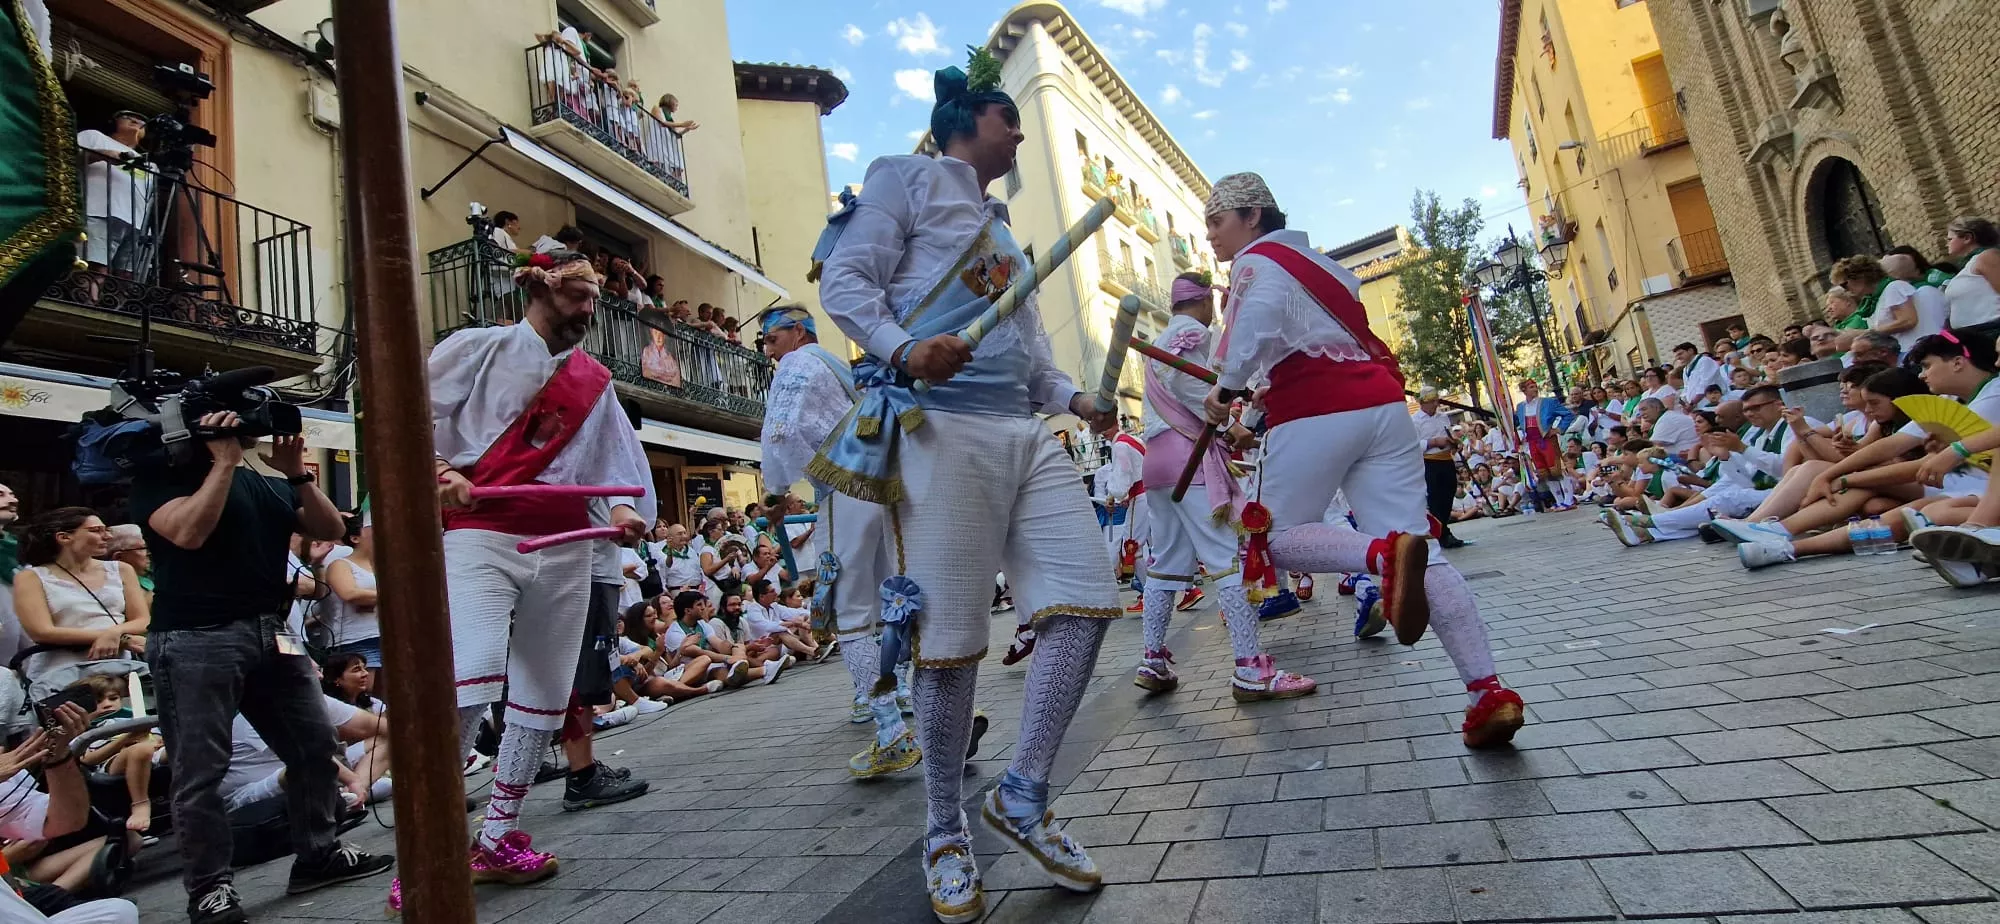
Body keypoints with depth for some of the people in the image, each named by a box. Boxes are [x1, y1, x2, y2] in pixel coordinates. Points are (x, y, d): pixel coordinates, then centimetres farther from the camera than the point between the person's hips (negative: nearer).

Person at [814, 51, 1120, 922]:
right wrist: (902, 350, -22)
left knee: (1088, 598, -3)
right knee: (950, 641, -5)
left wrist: (1074, 399, 12)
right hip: (941, 427, -8)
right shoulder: (909, 177, 8)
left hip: (1027, 434, 8)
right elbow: (845, 278, -4)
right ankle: (945, 834, 15)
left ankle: (1022, 794, 12)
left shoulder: (1001, 221, 30)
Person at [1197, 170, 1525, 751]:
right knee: (1419, 553, 2)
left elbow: (1254, 326, -17)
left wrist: (1226, 389, -8)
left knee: (1280, 538, 4)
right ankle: (1489, 692, -8)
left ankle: (1386, 554, -25)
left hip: (1313, 414, -7)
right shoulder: (1315, 262, 29)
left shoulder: (1256, 261, 3)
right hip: (1380, 403, 8)